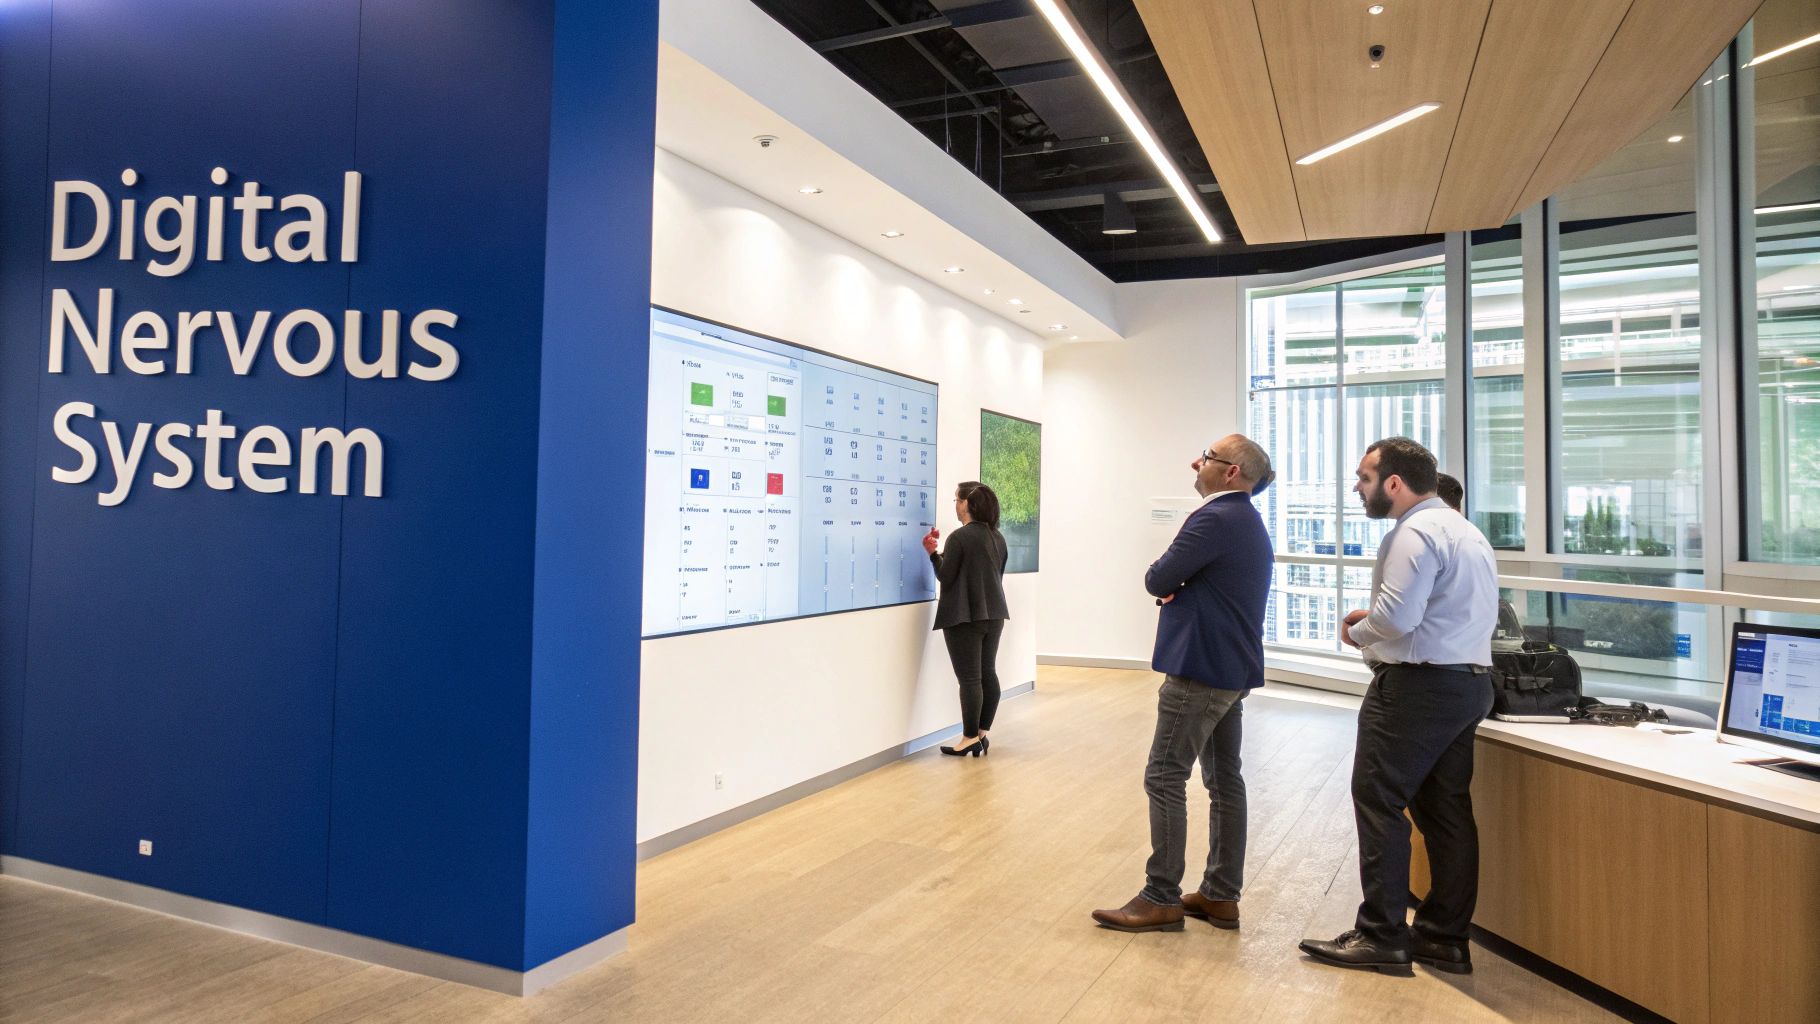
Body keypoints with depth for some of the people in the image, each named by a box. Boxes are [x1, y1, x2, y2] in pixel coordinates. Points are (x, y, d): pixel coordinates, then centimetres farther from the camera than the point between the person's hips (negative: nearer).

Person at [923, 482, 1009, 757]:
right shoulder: (998, 537, 10)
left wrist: (934, 554, 2)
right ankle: (983, 734, 17)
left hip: (965, 617, -8)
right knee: (988, 673, 11)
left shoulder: (959, 537, -16)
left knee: (969, 678, -2)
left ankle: (971, 739, 4)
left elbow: (945, 577, -12)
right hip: (993, 614, 8)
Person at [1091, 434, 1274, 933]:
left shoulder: (1215, 519, -18)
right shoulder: (1248, 521, 15)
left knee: (1165, 778, -4)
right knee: (1224, 779, 12)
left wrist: (1164, 577, 5)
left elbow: (1157, 581, -15)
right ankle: (1221, 895, 20)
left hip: (1200, 671, -10)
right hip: (1232, 669, 10)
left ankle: (1161, 899, 2)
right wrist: (1180, 585, 1)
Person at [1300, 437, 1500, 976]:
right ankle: (1444, 937, 20)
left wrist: (1357, 631, -4)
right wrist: (1377, 618, 12)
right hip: (1469, 682, 10)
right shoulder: (1466, 531, 18)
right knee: (1446, 810, 13)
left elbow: (1395, 618, -24)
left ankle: (1381, 936, 3)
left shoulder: (1416, 533, -15)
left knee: (1379, 804, -2)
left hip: (1417, 685, -10)